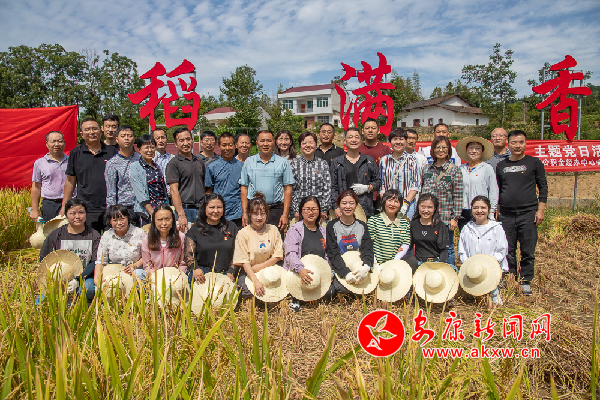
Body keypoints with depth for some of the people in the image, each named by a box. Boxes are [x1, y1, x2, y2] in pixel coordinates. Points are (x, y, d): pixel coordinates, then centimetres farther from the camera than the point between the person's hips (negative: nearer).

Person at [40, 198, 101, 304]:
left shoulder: (93, 235, 0)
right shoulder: (56, 235, 2)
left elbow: (95, 262, -6)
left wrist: (78, 280, -21)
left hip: (85, 276, -1)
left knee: (88, 287, -35)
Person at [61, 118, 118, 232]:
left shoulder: (112, 152, 6)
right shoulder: (75, 153, 8)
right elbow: (70, 181, 13)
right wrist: (64, 206, 10)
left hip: (111, 209, 0)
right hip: (86, 210, 0)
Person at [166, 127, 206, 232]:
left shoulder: (199, 161, 15)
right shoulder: (174, 163, -4)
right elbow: (174, 191, -11)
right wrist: (181, 215, -19)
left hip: (202, 210, 5)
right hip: (186, 210, -5)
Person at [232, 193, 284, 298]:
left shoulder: (273, 230, 5)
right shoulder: (243, 234, -4)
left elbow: (277, 256, 4)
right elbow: (244, 262, -9)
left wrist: (258, 267, -8)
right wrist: (256, 281, -22)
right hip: (248, 273, -2)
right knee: (247, 293, -29)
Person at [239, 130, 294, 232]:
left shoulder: (283, 163, 5)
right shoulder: (249, 162, 9)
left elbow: (287, 189, 2)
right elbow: (244, 188, 10)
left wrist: (285, 214, -5)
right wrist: (244, 213, 2)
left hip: (276, 210, -1)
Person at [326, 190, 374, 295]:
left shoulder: (362, 226, 10)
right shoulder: (332, 226, 1)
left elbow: (367, 250, -1)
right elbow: (333, 254, -10)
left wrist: (366, 266, -26)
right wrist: (346, 273, -27)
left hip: (358, 268, 3)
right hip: (338, 269, -3)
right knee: (344, 287, -32)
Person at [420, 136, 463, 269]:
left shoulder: (454, 170, -2)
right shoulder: (427, 169, 10)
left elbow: (458, 197, -4)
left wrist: (455, 218, -10)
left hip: (445, 218, -4)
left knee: (447, 249, 5)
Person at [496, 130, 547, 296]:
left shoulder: (534, 163, 5)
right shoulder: (501, 165, 12)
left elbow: (543, 187, 4)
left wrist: (540, 210, -4)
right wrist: (497, 212, 12)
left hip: (528, 214, -2)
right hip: (506, 215, 2)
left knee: (528, 252, 2)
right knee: (507, 251, 5)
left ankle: (525, 283, 14)